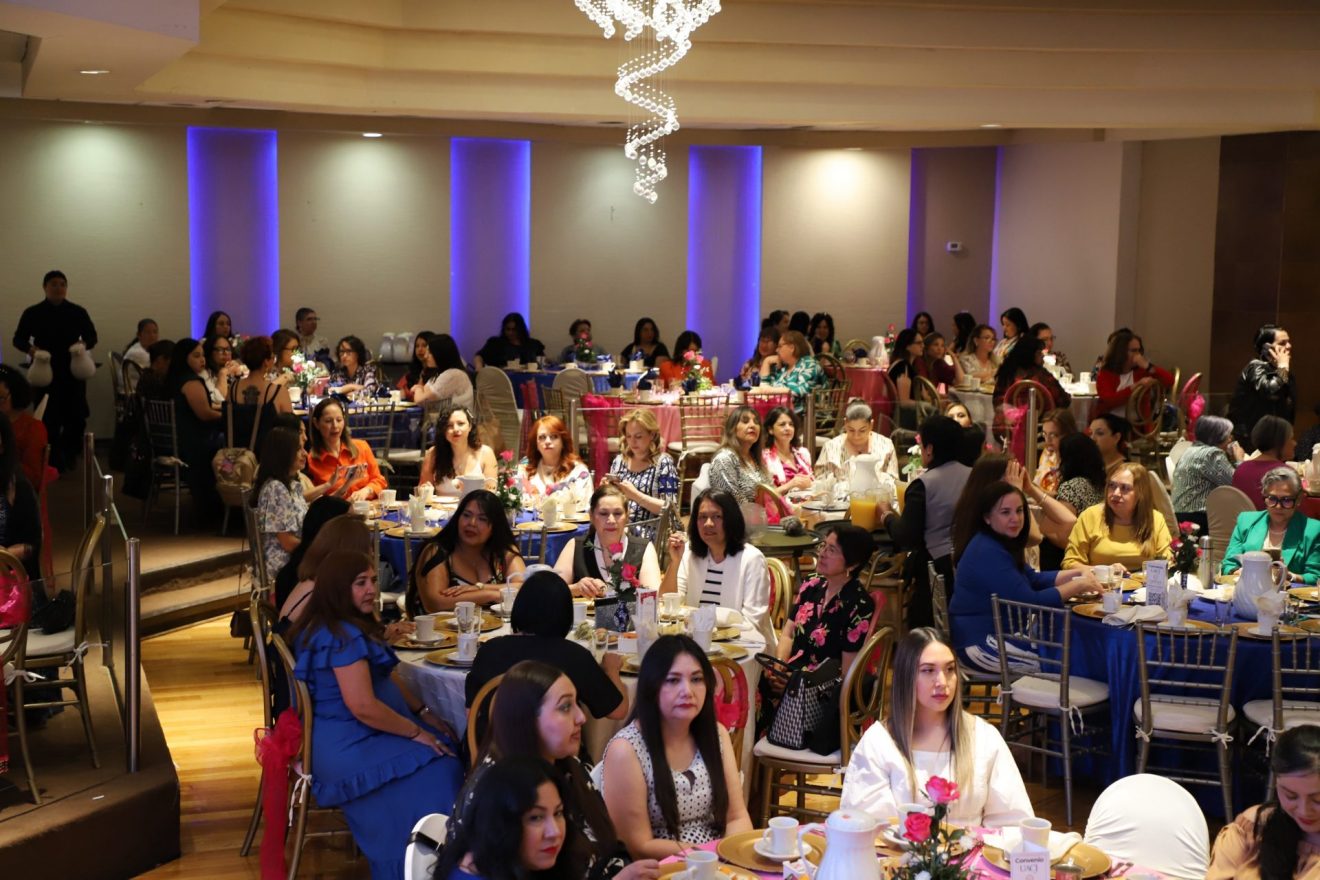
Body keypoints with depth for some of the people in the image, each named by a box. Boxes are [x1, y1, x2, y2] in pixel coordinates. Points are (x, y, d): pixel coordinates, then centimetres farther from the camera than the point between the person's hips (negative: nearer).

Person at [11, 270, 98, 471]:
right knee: (49, 419, -1)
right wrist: (31, 349, -17)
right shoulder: (32, 313, 1)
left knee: (77, 416, 1)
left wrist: (84, 344, -14)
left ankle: (68, 453, 25)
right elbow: (18, 339, 4)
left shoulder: (78, 312, 5)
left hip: (73, 372, 1)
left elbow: (92, 336, 9)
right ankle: (53, 462, 7)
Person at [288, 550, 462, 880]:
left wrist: (423, 713, 9)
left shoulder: (351, 626, 12)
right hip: (346, 746, -11)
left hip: (349, 735, 11)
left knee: (446, 750, 6)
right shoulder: (343, 637, -22)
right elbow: (364, 707, -27)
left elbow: (387, 678, 21)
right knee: (436, 774, -15)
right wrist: (417, 732, -16)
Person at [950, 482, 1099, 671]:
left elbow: (1034, 579, 15)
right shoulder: (988, 552, -24)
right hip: (980, 643, -10)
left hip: (998, 632, 10)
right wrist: (1078, 586, -17)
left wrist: (1078, 573, 2)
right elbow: (1031, 603, -25)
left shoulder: (1000, 544, 9)